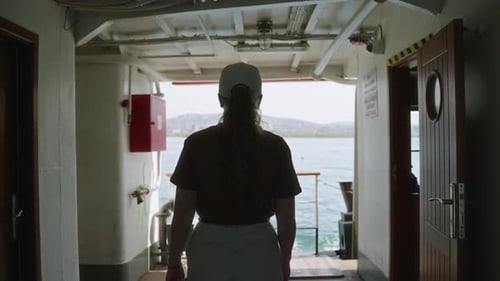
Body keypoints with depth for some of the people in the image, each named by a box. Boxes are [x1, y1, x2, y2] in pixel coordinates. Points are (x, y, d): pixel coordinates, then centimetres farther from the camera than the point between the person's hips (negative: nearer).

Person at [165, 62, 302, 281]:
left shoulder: (197, 144, -9)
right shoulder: (275, 147, -7)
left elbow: (182, 215, -7)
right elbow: (286, 218, -3)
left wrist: (174, 263, 5)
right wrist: (284, 261, 12)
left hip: (209, 254, 0)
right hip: (259, 253, 1)